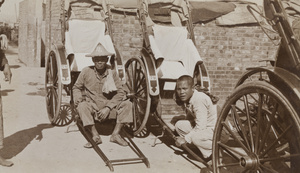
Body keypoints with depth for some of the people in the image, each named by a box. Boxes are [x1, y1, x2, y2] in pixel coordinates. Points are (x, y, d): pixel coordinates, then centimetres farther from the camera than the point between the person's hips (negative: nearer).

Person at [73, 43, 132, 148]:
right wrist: (78, 99, -14)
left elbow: (121, 92, -4)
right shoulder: (86, 72, -5)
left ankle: (115, 134, -17)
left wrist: (108, 108, -14)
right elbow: (76, 87, 9)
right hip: (92, 107, -1)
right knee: (82, 106, -32)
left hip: (109, 108, 1)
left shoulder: (112, 72, -3)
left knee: (127, 104, -21)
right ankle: (95, 136, -27)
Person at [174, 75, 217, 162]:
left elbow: (200, 127, -30)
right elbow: (189, 118, 11)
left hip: (216, 130, -9)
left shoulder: (199, 99, -27)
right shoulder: (186, 99, 1)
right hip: (201, 126, 9)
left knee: (195, 137, -36)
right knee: (179, 125, -4)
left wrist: (185, 139, -24)